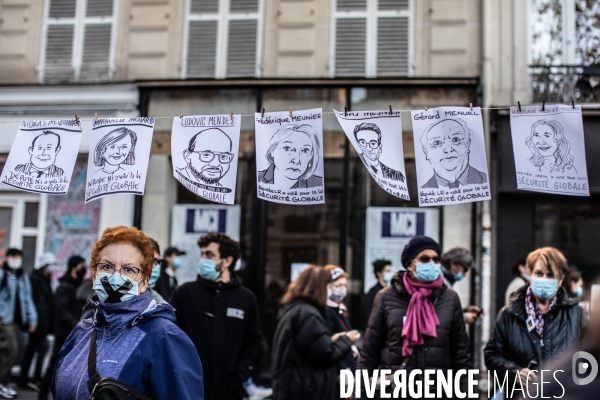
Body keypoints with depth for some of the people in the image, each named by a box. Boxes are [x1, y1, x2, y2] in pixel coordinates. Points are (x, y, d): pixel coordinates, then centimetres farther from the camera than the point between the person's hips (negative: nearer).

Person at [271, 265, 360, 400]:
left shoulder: (292, 309, 14)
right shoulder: (307, 314, -18)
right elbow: (325, 355, -19)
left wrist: (331, 340, 15)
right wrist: (346, 341, -3)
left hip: (293, 388, 11)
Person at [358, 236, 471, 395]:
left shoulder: (450, 298, 5)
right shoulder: (387, 297, 1)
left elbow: (460, 351, 8)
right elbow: (369, 350, 3)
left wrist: (463, 392, 4)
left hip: (438, 391, 1)